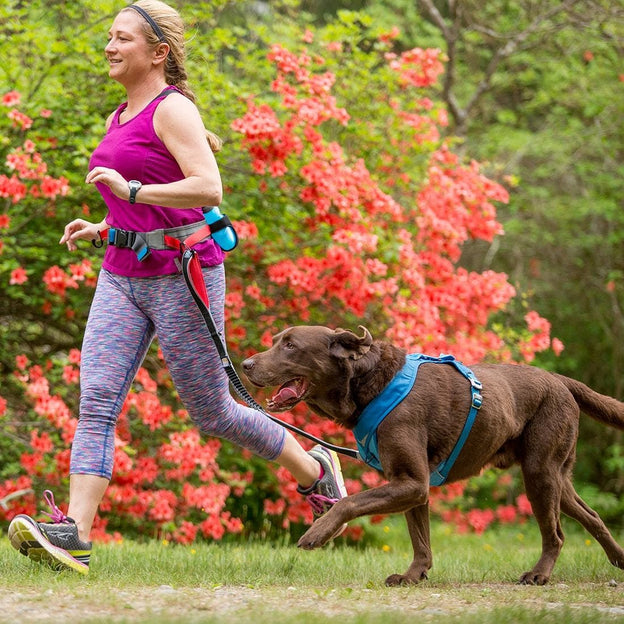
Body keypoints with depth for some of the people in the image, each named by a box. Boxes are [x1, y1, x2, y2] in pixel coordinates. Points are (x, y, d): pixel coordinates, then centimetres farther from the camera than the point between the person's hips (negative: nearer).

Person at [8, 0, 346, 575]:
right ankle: (72, 535, -19)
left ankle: (315, 469, 25)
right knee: (96, 402, -10)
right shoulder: (121, 118, 16)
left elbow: (208, 189, -22)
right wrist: (103, 228, 13)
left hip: (181, 274, -8)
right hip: (122, 277, 8)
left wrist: (131, 190, -23)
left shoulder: (173, 109, -10)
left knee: (211, 412, 3)